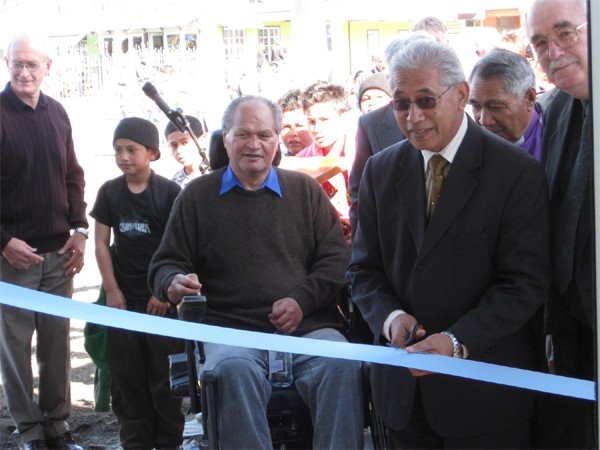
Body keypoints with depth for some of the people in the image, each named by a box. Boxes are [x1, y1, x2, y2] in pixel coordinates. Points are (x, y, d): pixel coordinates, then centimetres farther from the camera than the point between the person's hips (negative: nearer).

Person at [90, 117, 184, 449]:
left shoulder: (169, 191, -7)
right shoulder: (109, 191, 3)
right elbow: (101, 243, 4)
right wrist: (111, 290, -2)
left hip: (161, 299, -3)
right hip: (123, 297, 3)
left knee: (165, 376, 3)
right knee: (126, 375, 7)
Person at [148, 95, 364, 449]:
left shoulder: (306, 190, 17)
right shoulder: (198, 196, 16)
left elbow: (336, 259, 12)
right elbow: (165, 265, 17)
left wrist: (302, 300, -6)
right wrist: (174, 283, -8)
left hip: (307, 327, 1)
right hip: (230, 328, -1)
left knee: (344, 364, -31)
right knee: (233, 369, -36)